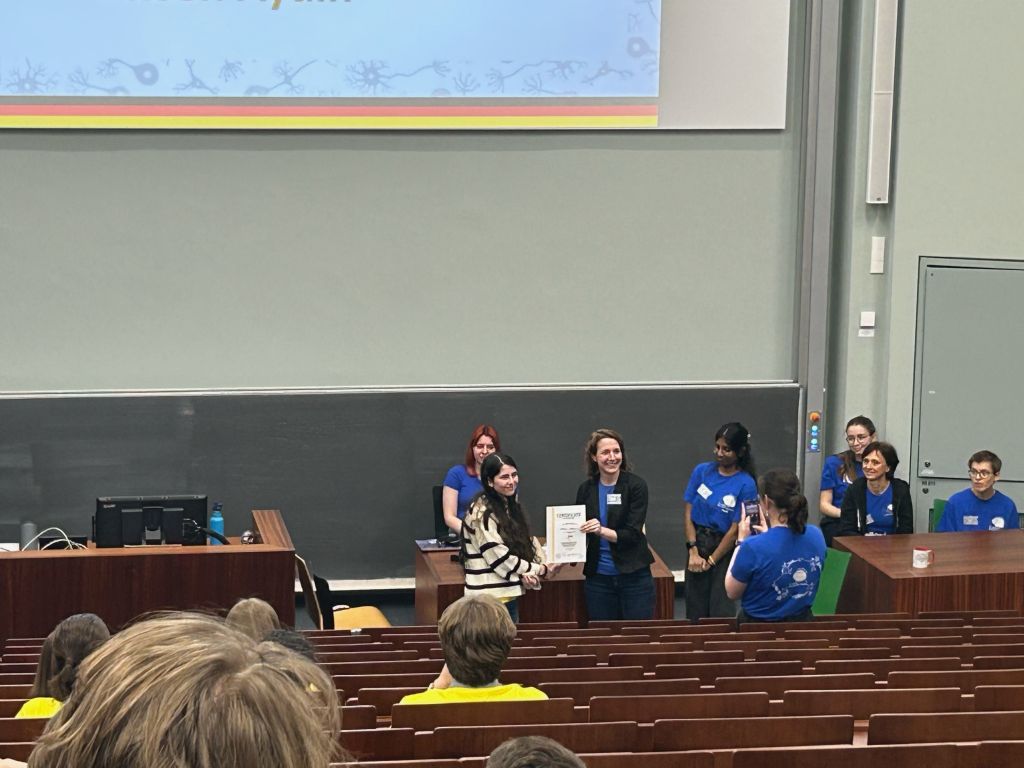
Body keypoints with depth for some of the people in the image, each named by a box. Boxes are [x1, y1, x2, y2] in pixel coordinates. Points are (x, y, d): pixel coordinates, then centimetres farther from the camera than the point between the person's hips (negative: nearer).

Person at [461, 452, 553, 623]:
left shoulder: (510, 506, 12)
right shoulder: (482, 513, -15)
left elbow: (525, 544, 15)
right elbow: (500, 557, -17)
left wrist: (526, 573, -6)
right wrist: (539, 570, -7)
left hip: (508, 594, 9)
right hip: (490, 597, -8)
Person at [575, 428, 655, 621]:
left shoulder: (636, 486, -6)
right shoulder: (586, 489, 5)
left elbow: (632, 534, -12)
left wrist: (603, 531, -27)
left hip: (634, 577, -3)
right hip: (598, 578, 3)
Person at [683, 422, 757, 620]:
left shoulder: (746, 485, -11)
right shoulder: (702, 471, 0)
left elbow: (735, 529, -11)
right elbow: (688, 512, 1)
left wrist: (711, 561, -8)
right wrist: (693, 551, -7)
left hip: (724, 548, -4)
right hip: (698, 542, 4)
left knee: (721, 611, -5)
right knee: (696, 610, 9)